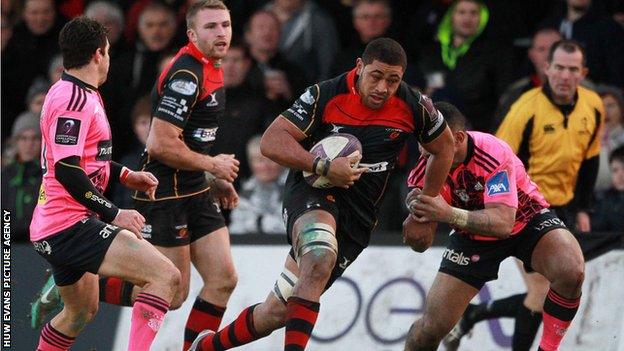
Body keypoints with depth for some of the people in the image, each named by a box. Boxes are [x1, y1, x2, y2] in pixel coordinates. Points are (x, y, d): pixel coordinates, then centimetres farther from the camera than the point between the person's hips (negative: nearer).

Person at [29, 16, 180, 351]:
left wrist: (125, 175, 21)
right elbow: (66, 170, -23)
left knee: (82, 310, 30)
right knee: (165, 275, -21)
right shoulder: (74, 100, -16)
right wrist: (113, 214, -20)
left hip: (52, 228, 11)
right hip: (69, 225, -11)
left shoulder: (72, 94, 17)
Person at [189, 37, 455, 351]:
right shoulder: (325, 95, -11)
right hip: (312, 193, -3)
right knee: (320, 260, -39)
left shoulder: (414, 107, -3)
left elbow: (443, 148, 15)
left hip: (358, 217, 3)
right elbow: (271, 141, -13)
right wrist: (323, 167, -26)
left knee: (277, 312, 1)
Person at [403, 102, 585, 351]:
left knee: (571, 272, -33)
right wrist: (416, 214, -37)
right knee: (430, 327, -7)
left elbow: (503, 223, -42)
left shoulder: (492, 154, -33)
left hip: (527, 220, -3)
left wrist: (448, 214, -53)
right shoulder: (426, 164, -20)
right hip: (472, 234, 3)